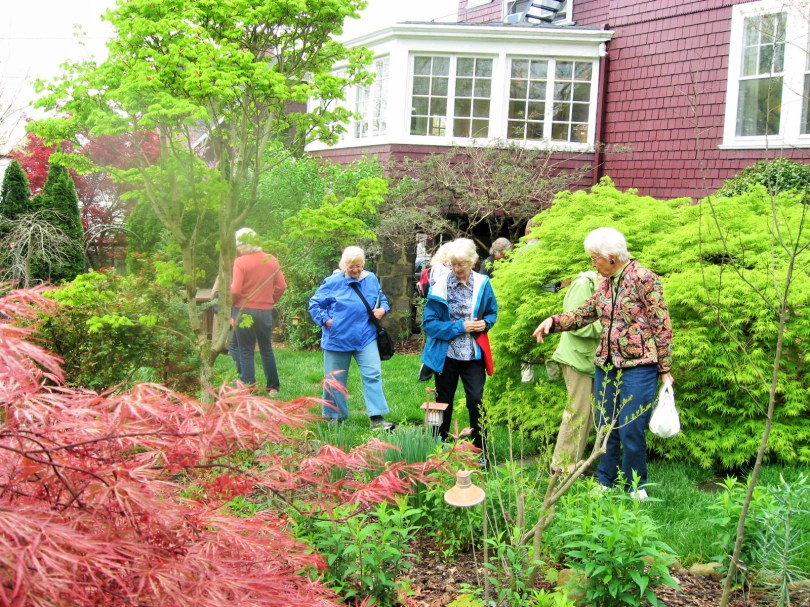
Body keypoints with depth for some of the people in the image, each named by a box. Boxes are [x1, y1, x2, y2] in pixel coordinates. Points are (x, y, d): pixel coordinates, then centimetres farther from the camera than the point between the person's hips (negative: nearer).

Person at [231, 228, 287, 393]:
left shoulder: (240, 262, -12)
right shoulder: (271, 260, 3)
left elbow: (235, 291, -17)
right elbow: (281, 286, 3)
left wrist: (229, 305, 1)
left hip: (244, 311, -4)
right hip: (266, 311, 4)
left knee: (246, 351, 4)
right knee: (266, 349, 17)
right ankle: (273, 387, 21)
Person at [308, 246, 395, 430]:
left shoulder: (371, 279, 4)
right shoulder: (333, 282, -6)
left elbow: (382, 298, 19)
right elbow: (314, 304, 0)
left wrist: (383, 309, -2)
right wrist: (325, 320, -11)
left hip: (365, 338, 2)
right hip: (338, 338, -2)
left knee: (373, 375, -7)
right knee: (335, 379, 9)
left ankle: (377, 417, -7)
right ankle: (335, 415, 25)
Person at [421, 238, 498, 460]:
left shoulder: (482, 283, -3)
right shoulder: (441, 285, -11)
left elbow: (492, 312, 11)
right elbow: (428, 322, -11)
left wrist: (486, 323, -12)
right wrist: (459, 327, -19)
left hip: (473, 355, 1)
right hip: (446, 354, -1)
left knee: (476, 401, -4)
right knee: (444, 403, 12)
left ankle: (481, 452, 10)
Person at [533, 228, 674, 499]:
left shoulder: (643, 279, -11)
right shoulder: (605, 283, 10)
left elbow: (662, 326, -10)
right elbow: (585, 313, 17)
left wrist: (665, 369, -9)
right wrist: (554, 321, 0)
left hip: (638, 366, -7)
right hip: (606, 365, 7)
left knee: (630, 430, -4)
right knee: (605, 427, 11)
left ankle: (636, 487, 14)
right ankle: (606, 482, 25)